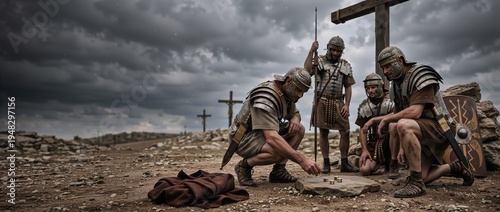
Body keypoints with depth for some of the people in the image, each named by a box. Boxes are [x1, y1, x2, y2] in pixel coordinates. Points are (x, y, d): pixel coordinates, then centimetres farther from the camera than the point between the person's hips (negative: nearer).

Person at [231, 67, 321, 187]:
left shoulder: (287, 93, 0)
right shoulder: (266, 98, -30)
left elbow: (296, 113, 20)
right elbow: (271, 139, -40)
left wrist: (295, 120, -7)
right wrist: (302, 160, -42)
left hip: (262, 134, 9)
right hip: (244, 139, -9)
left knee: (299, 129, -4)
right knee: (279, 152, -35)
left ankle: (278, 171, -3)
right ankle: (245, 165, -8)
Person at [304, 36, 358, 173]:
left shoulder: (346, 65, 11)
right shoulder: (320, 61, 3)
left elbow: (348, 87, 11)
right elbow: (307, 71, -16)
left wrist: (347, 104, 1)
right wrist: (311, 52, -19)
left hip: (338, 103, 3)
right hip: (322, 101, -2)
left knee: (345, 132, -2)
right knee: (323, 133, 2)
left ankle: (344, 164, 10)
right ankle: (326, 164, 11)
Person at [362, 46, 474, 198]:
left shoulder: (420, 76, -16)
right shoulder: (396, 85, 10)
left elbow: (415, 112, -29)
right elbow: (399, 115, 9)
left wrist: (386, 119, -20)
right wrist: (402, 147, 2)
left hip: (439, 127, -9)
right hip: (423, 135, 9)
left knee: (403, 125, -37)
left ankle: (416, 184, -31)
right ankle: (455, 168, 31)